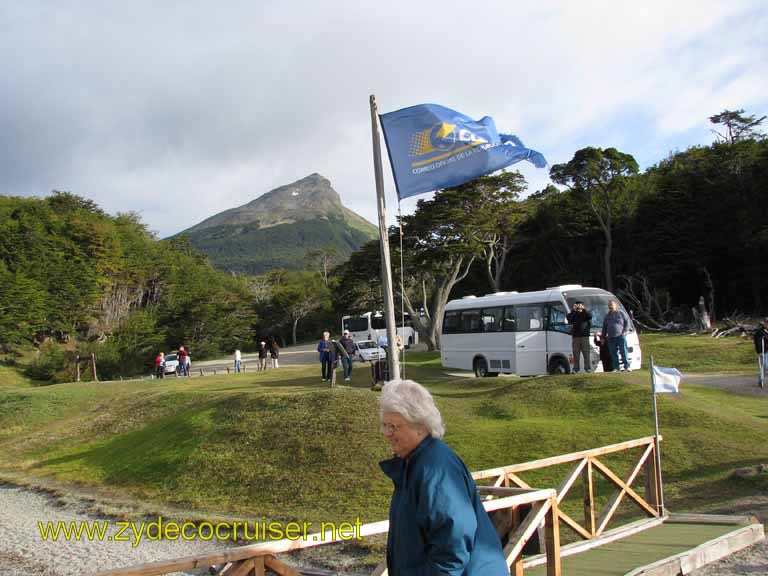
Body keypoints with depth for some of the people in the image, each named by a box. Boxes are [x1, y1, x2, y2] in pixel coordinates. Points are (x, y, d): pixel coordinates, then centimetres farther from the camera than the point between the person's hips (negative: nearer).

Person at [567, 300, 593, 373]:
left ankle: (588, 368, 1)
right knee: (576, 354, 0)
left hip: (585, 336, -1)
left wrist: (583, 309, -17)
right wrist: (573, 310, -14)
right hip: (575, 336, 1)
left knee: (586, 353, -2)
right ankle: (576, 368, 2)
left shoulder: (585, 313, 10)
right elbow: (569, 319, -7)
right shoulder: (573, 314, 12)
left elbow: (590, 316, -12)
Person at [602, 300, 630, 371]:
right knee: (613, 353, 1)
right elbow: (604, 327, 22)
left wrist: (625, 331, -7)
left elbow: (627, 322, 5)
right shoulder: (607, 316, 17)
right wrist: (603, 337, 17)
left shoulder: (621, 313, 6)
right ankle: (616, 367, 6)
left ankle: (626, 366, -3)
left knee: (624, 351, -7)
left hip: (621, 336, -3)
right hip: (611, 338, 3)